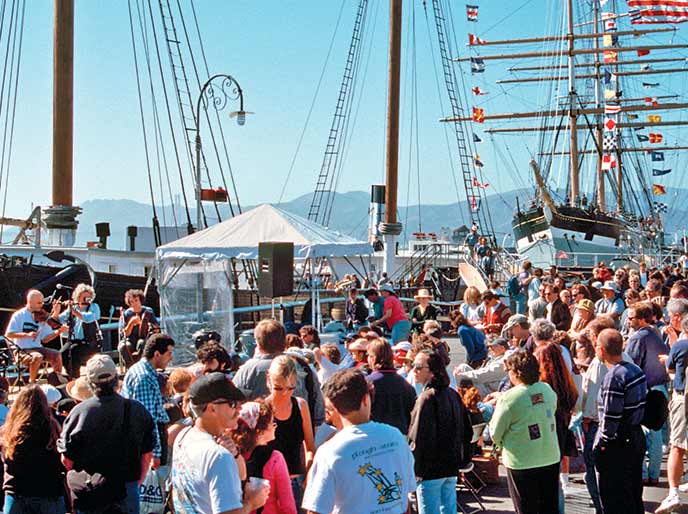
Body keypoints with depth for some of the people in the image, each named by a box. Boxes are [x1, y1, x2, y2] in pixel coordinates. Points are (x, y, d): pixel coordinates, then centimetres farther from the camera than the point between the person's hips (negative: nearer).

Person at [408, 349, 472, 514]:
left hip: (430, 469, -8)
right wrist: (463, 460, 21)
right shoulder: (453, 394, 8)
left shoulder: (427, 398, -17)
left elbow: (418, 438, -19)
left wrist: (414, 471, -12)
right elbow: (467, 431, 15)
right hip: (451, 468, 8)